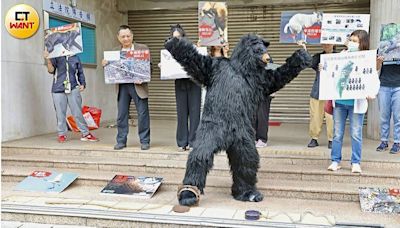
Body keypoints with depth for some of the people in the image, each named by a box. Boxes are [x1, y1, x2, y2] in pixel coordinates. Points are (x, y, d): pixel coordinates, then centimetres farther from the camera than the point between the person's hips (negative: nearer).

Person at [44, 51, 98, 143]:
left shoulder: (75, 58, 10)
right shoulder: (56, 57, 3)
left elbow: (80, 72, 18)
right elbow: (51, 70, -8)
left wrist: (83, 84, 6)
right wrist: (48, 60, -24)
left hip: (73, 89, 1)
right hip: (58, 90, -1)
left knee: (78, 113, 1)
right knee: (60, 114, 4)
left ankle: (85, 134, 8)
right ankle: (62, 135, 17)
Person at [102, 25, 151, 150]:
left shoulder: (142, 48, 3)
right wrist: (105, 64, -7)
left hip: (138, 85, -3)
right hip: (122, 86, 3)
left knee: (143, 114, -1)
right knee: (121, 114, 6)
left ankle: (144, 141, 9)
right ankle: (121, 141, 16)